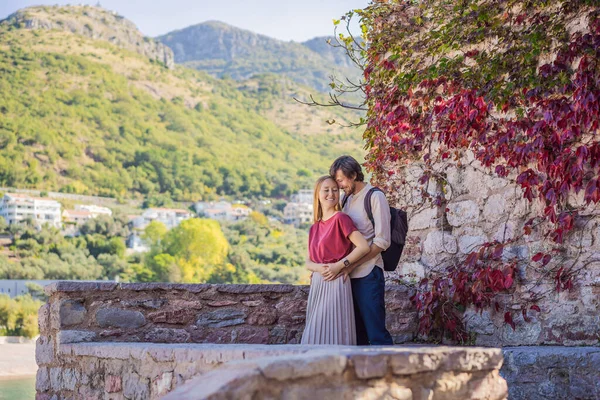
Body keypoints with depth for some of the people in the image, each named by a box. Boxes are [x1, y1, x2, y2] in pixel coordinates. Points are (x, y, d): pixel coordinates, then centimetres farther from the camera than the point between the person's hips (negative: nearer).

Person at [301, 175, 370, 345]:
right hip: (317, 284, 7)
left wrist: (339, 265, -15)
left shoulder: (340, 219, -5)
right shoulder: (314, 228, 15)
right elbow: (308, 261, 15)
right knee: (317, 334, 7)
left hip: (336, 283, -7)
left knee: (333, 335, -7)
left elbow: (364, 246, -13)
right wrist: (318, 268, -8)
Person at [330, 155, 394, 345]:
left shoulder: (375, 197, -5)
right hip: (349, 275, 7)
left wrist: (350, 266, -15)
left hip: (368, 274, -7)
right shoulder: (346, 198, 15)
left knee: (376, 332, -7)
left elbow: (382, 241, -12)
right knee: (357, 332, 11)